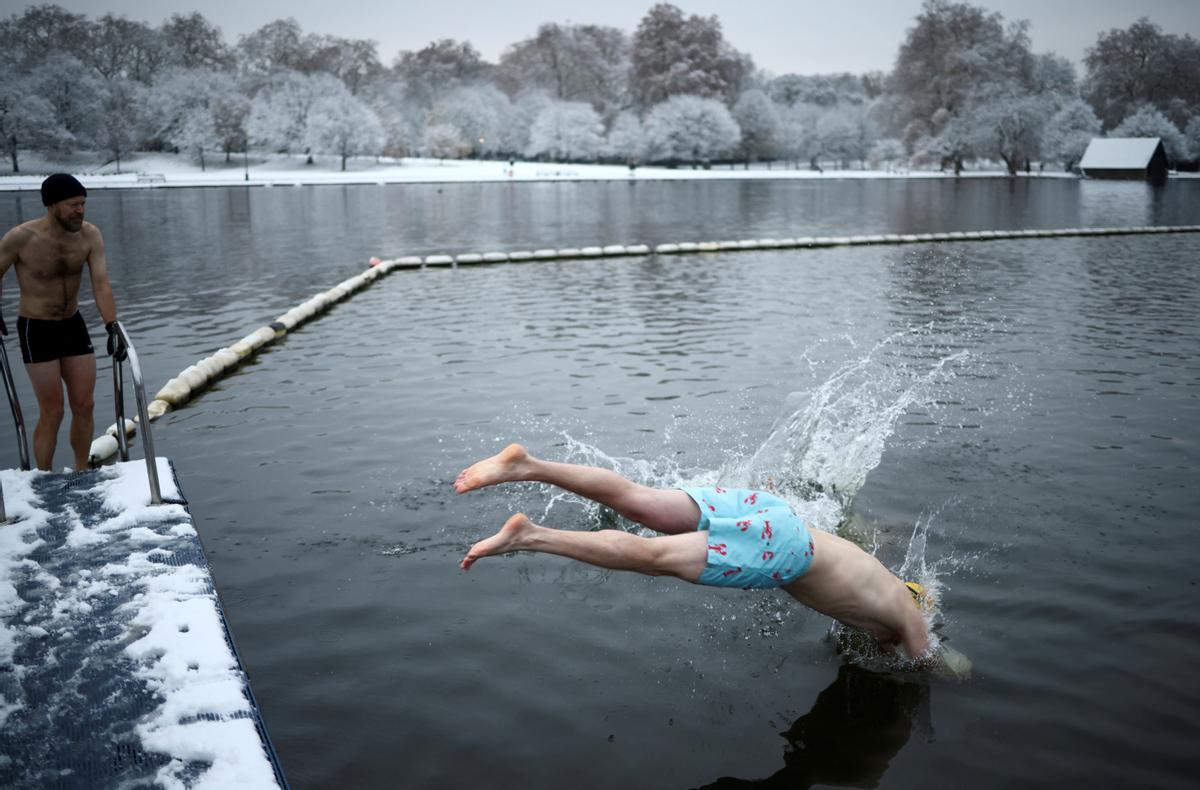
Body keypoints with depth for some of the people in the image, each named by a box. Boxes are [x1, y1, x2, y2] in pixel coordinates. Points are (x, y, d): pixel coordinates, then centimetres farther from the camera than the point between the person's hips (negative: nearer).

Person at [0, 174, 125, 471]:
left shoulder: (90, 235, -11)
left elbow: (101, 285, -19)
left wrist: (113, 329, -29)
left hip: (73, 324, 4)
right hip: (36, 330, -4)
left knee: (84, 406, 6)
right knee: (52, 412, -4)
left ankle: (81, 475, 24)